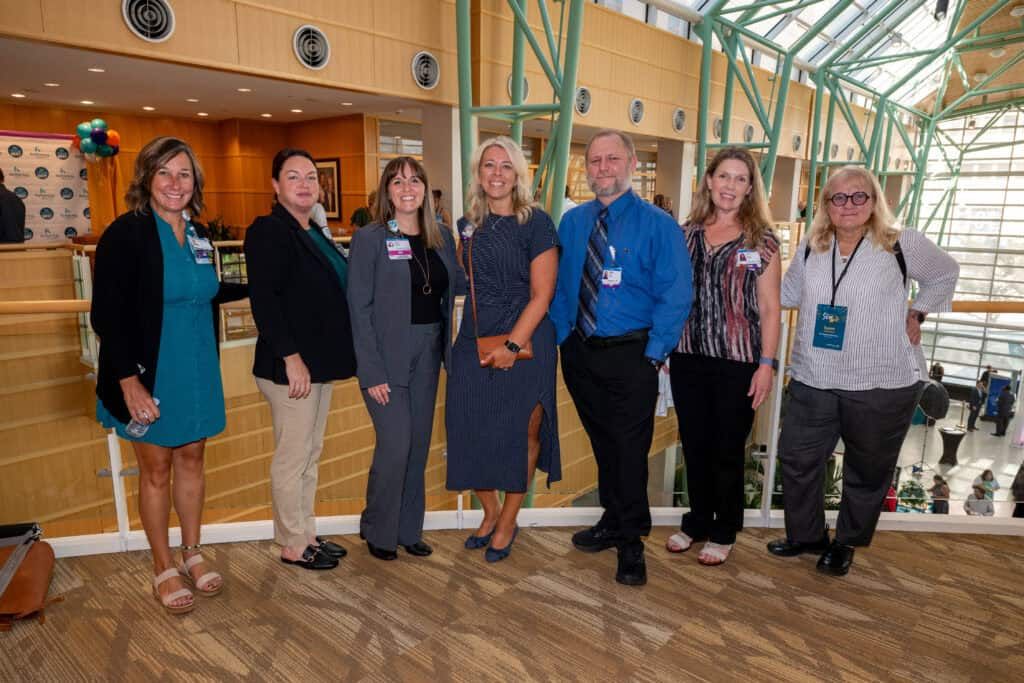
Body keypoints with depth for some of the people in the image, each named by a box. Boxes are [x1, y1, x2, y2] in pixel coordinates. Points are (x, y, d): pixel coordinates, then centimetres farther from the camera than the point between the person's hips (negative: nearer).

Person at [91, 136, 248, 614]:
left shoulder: (197, 234, 5)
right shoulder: (126, 234, -13)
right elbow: (108, 315, -16)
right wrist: (129, 382, -20)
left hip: (197, 370, 6)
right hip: (149, 375, -5)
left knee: (191, 459, 15)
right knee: (156, 469, 8)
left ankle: (192, 553, 33)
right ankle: (163, 567, 26)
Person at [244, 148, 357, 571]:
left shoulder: (316, 234, 15)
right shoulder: (268, 231, -11)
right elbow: (263, 299, -19)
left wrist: (335, 356, 16)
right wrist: (290, 356, -22)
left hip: (320, 362, 9)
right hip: (290, 366, -9)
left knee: (311, 455, 17)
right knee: (292, 458, 3)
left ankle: (307, 534, 30)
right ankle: (293, 546, 18)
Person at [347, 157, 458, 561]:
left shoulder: (442, 238, 8)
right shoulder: (370, 239, -6)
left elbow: (448, 299, 11)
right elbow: (359, 308, -10)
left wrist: (449, 352, 2)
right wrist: (371, 372, -14)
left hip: (427, 354, 5)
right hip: (386, 356, -5)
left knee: (419, 444, 11)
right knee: (395, 444, -6)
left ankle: (409, 530, 27)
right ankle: (378, 530, 18)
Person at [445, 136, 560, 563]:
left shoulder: (536, 223, -6)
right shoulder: (469, 224, 10)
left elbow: (541, 295, -11)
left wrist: (512, 345, -17)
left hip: (525, 343, -5)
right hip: (474, 344, 5)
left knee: (521, 434, 6)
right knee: (471, 431, 5)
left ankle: (508, 522, 25)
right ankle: (490, 513, 29)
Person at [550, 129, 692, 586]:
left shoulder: (658, 225, -7)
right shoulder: (572, 223, 6)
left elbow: (675, 296, -10)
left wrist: (653, 353, -14)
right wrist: (561, 337, 4)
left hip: (631, 357, -4)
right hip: (580, 353, 5)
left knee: (630, 450, 4)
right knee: (602, 444, 18)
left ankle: (631, 544, 22)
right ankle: (613, 521, 38)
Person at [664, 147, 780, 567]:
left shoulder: (761, 241, -1)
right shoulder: (686, 233, 7)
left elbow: (770, 309, -2)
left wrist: (766, 364, -8)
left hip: (737, 363, -3)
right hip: (687, 359, 3)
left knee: (728, 451, 9)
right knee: (694, 445, 13)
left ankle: (724, 532, 27)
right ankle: (697, 520, 33)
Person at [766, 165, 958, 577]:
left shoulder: (902, 244, -5)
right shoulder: (811, 247, 6)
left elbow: (945, 273, 12)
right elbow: (787, 294, 17)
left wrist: (917, 315, 4)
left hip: (883, 385, -3)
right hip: (813, 381, 3)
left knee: (867, 471, 12)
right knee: (796, 458, 8)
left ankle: (847, 543, 33)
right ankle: (805, 535, 29)